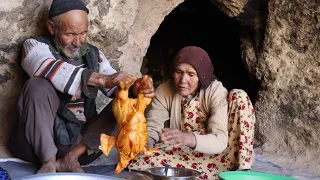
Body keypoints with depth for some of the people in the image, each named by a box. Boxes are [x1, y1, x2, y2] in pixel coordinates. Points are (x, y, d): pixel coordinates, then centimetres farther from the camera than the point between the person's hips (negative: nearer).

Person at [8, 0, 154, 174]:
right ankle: (49, 161, -21)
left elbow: (117, 88, 3)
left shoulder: (94, 54, 11)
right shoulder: (36, 46, -2)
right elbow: (51, 70, -25)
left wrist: (134, 89, -22)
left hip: (81, 140, 4)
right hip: (38, 141, -4)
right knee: (38, 85, -26)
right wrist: (102, 79, -37)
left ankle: (71, 158, -21)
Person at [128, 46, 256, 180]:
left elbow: (219, 140, -31)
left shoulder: (216, 92, -19)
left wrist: (186, 138, -51)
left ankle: (241, 168, -20)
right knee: (137, 161, -26)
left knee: (239, 97, -21)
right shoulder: (165, 91, -10)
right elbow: (151, 130, -14)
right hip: (183, 153, 2)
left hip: (215, 156, -2)